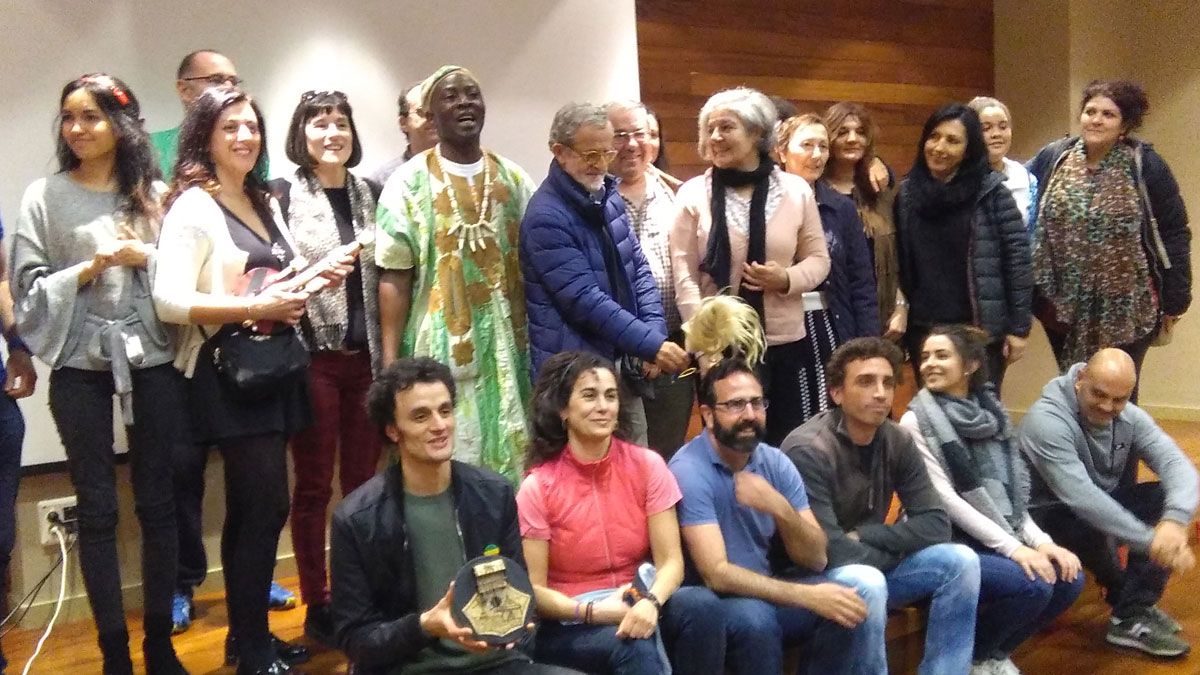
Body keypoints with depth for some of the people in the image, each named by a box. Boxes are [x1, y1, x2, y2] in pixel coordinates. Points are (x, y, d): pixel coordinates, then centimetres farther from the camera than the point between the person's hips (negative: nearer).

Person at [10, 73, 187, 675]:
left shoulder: (154, 193, 6)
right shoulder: (44, 196, 2)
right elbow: (27, 289, -1)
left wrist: (146, 257, -12)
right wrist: (88, 268, -14)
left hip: (151, 360, 1)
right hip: (80, 365, -1)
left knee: (156, 500, 7)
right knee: (97, 507, 4)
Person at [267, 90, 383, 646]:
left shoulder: (368, 194, 11)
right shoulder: (282, 195, -1)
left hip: (365, 355, 4)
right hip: (312, 354, -4)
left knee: (363, 481, 9)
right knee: (313, 485, 5)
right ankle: (316, 605, 16)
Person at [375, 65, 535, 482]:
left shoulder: (513, 179, 9)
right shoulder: (409, 181, -2)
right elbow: (394, 276, -4)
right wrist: (390, 362, -9)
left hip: (506, 348, 3)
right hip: (440, 349, -3)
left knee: (509, 460, 8)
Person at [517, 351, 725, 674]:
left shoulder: (647, 465, -3)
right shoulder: (537, 487, -9)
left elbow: (671, 561, -6)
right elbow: (533, 590, -7)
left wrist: (650, 603, -28)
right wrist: (592, 611, -23)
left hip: (638, 604, 4)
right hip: (571, 625, -4)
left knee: (702, 605, -27)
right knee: (635, 647, -35)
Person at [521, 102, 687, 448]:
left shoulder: (609, 196, 9)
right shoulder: (546, 217, -17)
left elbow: (639, 267, 11)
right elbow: (584, 300, -22)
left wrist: (654, 334, -3)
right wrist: (651, 344, -23)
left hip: (624, 362, 7)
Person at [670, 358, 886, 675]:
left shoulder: (775, 462, 0)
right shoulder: (689, 470, -19)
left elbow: (816, 559, -5)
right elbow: (716, 575, -26)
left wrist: (780, 509, -24)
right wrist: (807, 596, -29)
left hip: (769, 591, 6)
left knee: (865, 582, -15)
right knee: (753, 614, -37)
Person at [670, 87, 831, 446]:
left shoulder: (796, 190, 4)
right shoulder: (693, 194, 0)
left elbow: (819, 259, 9)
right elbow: (683, 273, -4)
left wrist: (787, 279, -13)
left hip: (784, 341, 2)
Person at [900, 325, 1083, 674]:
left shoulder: (990, 413, 9)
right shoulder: (915, 422, -9)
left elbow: (1010, 491, 9)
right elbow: (945, 499, -16)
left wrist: (1040, 540, -7)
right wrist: (1012, 548, -21)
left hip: (999, 538, 6)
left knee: (1068, 579, -13)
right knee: (1033, 585, -25)